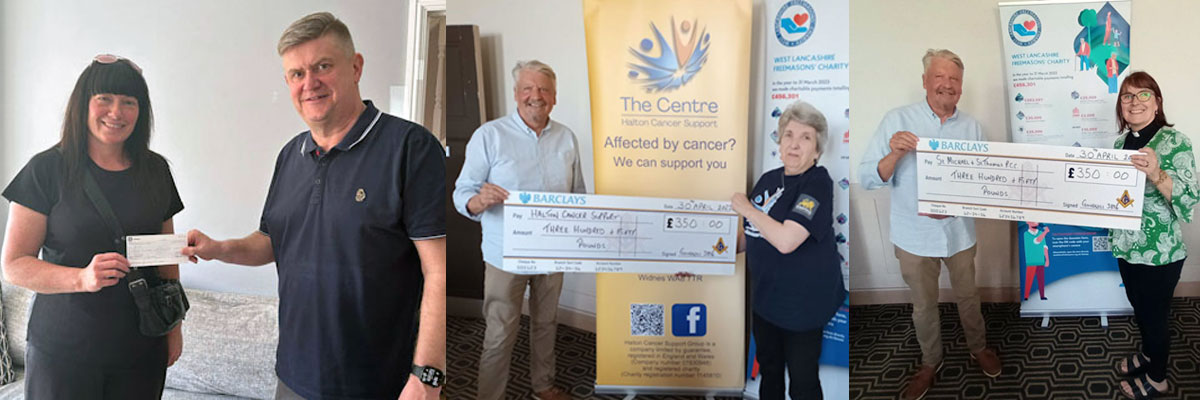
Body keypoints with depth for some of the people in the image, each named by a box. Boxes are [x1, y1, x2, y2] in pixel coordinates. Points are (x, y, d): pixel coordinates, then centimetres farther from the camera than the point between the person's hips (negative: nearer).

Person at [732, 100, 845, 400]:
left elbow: (786, 240, -31)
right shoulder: (768, 179, 4)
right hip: (766, 296, 7)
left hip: (803, 304, -7)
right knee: (769, 370, 22)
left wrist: (747, 209, -18)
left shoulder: (818, 183, -18)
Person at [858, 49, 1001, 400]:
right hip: (915, 235, -2)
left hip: (960, 231, 2)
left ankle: (978, 348, 44)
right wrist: (895, 154, -32)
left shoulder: (972, 127, -2)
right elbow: (867, 179, -13)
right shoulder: (897, 120, -10)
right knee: (924, 305, 15)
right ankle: (930, 362, 36)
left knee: (968, 296, 19)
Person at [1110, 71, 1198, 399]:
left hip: (1160, 252, -6)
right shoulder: (1122, 142, 4)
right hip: (1127, 246, 6)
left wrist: (1156, 174, -41)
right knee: (1138, 307, 23)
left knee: (1155, 313, 9)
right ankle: (1148, 354, 46)